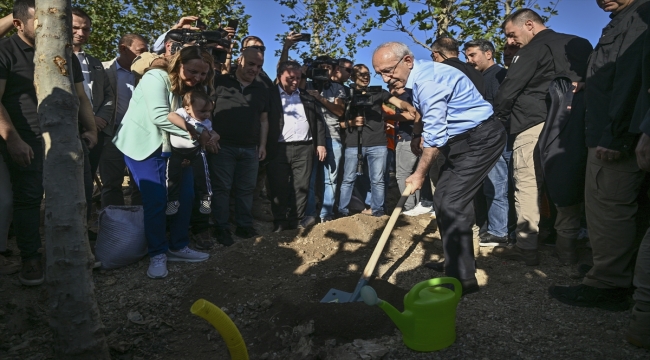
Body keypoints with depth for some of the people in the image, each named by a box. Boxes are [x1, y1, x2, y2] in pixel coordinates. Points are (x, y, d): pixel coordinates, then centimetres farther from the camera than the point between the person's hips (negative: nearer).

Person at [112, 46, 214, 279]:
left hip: (170, 148, 7)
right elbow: (160, 117, -28)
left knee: (185, 196, 3)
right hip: (143, 146, -7)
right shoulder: (156, 78, -17)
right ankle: (157, 255, 5)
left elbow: (190, 119, 0)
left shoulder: (189, 89, 5)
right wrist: (195, 133, -27)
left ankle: (177, 247, 19)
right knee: (156, 201, -10)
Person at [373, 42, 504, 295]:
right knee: (443, 199, 11)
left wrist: (419, 174, -11)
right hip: (462, 139, 10)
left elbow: (435, 137, -21)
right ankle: (456, 262, 25)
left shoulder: (428, 81, -23)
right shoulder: (418, 76, 8)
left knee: (452, 204, -15)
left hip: (481, 139, -10)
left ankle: (462, 278, -7)